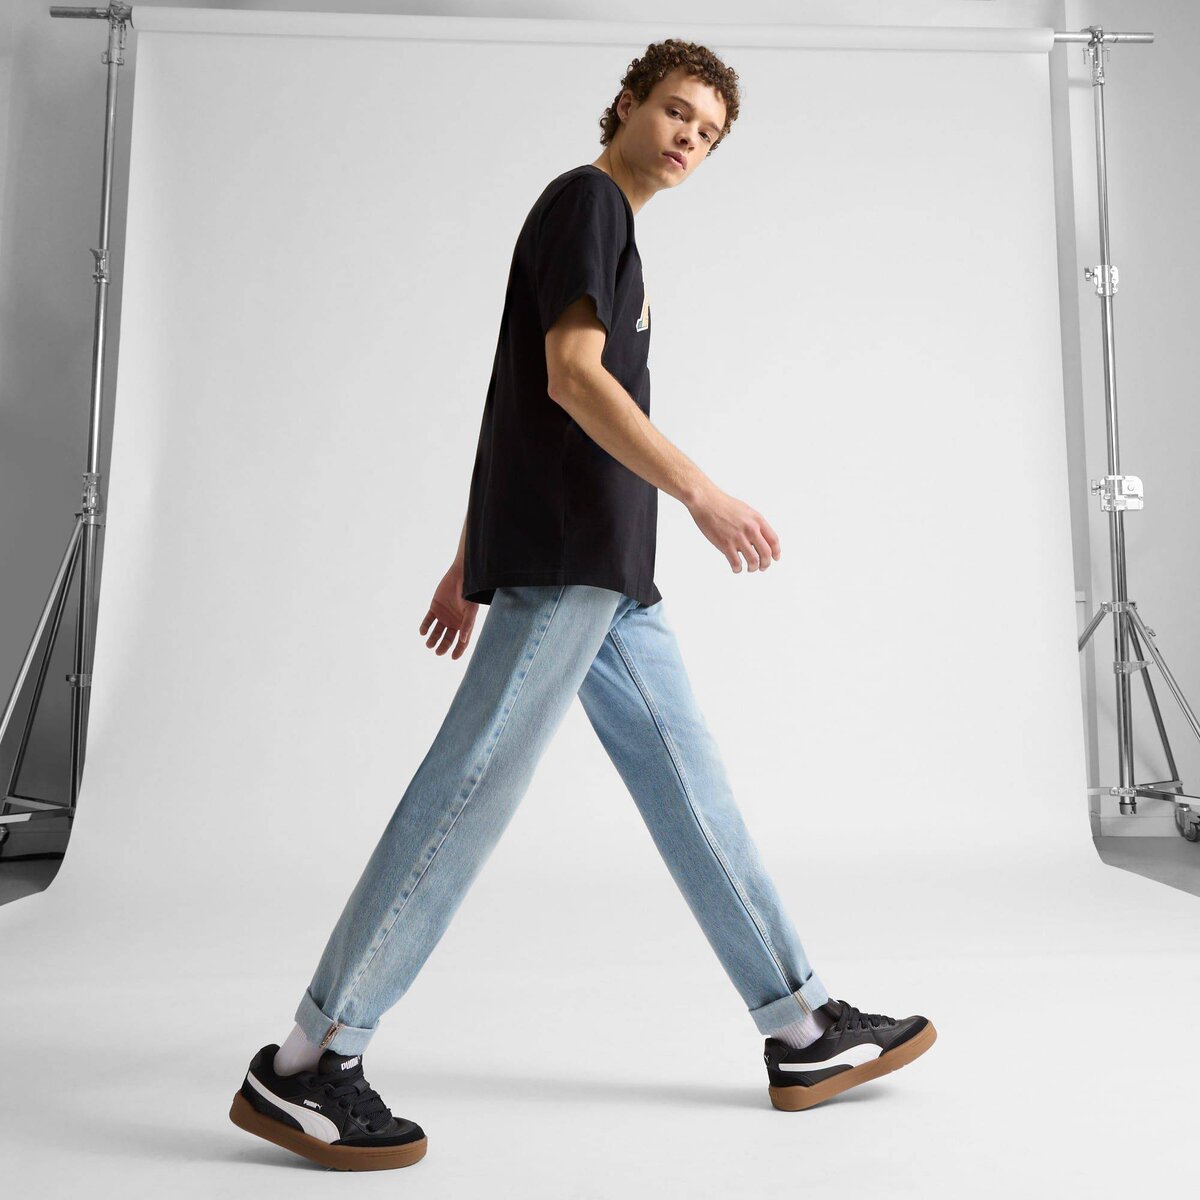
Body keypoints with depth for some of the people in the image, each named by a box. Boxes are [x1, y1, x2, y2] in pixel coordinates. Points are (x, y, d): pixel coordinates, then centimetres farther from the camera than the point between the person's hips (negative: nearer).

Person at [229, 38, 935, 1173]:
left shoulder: (607, 228, 28)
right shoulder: (586, 197, 2)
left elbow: (518, 403, 24)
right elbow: (571, 373, -14)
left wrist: (468, 561, 21)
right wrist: (700, 491, -18)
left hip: (608, 570, 10)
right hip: (564, 555, -10)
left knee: (691, 784, 8)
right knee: (473, 786, -12)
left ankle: (803, 1033, 17)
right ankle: (302, 1066, -3)